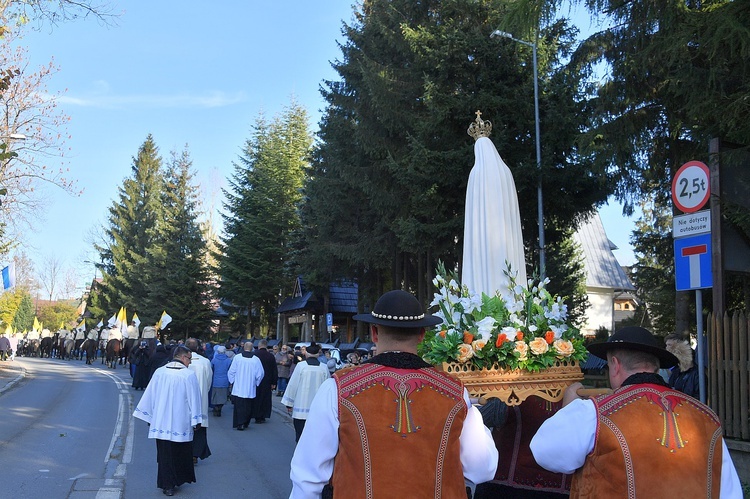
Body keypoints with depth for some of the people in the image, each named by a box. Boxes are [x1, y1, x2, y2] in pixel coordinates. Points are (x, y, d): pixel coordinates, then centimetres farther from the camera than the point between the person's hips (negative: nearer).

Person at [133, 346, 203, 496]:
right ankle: (180, 478, 28)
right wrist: (195, 421, 2)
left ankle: (168, 485, 11)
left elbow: (150, 395, 3)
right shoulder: (189, 375, -10)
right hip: (182, 422, -2)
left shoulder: (159, 372, -2)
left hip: (162, 421, 2)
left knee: (165, 453, 9)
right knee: (181, 453, 16)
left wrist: (150, 417, 13)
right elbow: (194, 399, -6)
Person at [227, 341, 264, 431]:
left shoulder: (237, 357, -6)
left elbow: (231, 371, -2)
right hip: (251, 389, 1)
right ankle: (245, 423, 20)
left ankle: (240, 424, -5)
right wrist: (256, 383, 13)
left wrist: (232, 382, 12)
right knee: (248, 407, 14)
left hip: (238, 388, -1)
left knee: (239, 406, 3)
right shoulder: (256, 359, -5)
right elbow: (260, 374, -2)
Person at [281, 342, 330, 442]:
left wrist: (289, 403, 7)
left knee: (301, 434, 5)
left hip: (301, 407, -1)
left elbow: (293, 384, -2)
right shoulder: (324, 368, -1)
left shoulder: (301, 365, -6)